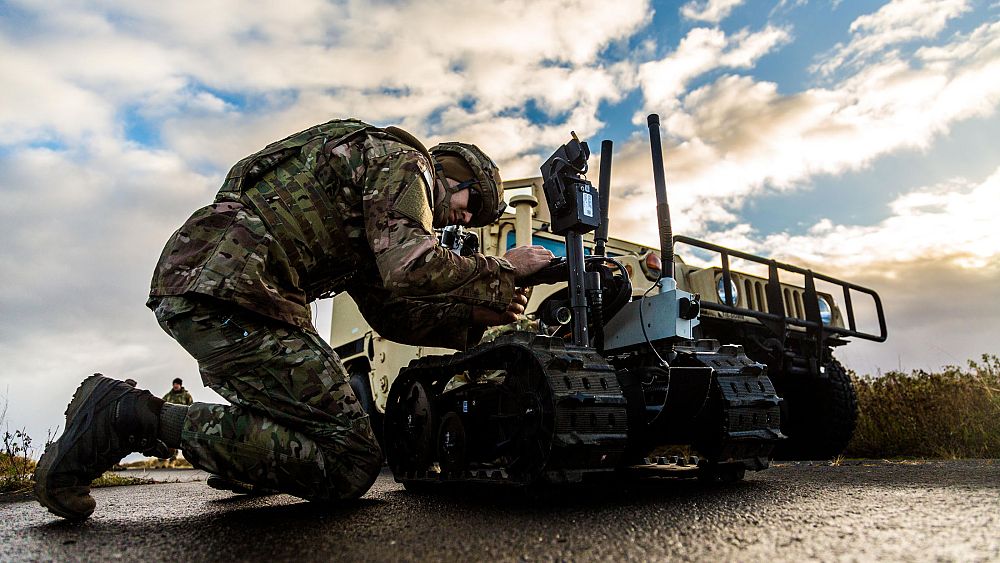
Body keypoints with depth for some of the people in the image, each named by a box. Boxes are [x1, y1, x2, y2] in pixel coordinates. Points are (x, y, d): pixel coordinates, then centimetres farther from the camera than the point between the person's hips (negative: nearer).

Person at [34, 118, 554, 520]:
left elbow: (391, 313, 27)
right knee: (350, 465, -12)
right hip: (228, 289, -11)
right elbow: (407, 269, -16)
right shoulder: (401, 158, 2)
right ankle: (134, 416, -11)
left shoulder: (364, 222, 32)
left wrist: (473, 317, 18)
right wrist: (502, 270, -1)